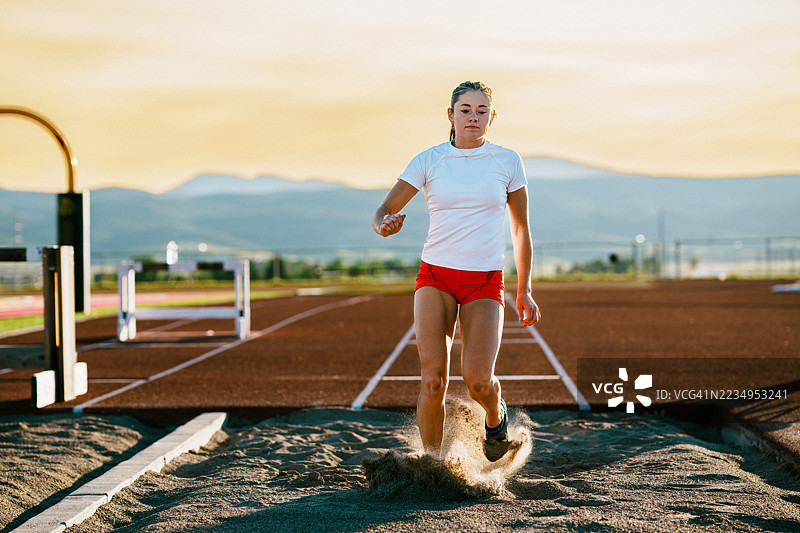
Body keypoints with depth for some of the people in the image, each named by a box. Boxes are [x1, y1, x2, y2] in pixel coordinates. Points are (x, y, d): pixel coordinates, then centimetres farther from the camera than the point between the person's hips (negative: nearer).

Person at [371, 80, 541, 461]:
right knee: (433, 379, -16)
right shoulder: (429, 161, 1)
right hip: (435, 277, 0)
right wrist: (383, 224, -26)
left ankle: (495, 415, 19)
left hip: (486, 283, 0)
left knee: (477, 380, -17)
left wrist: (524, 290, 9)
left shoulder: (507, 161, 3)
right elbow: (383, 210, -1)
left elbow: (521, 228, 11)